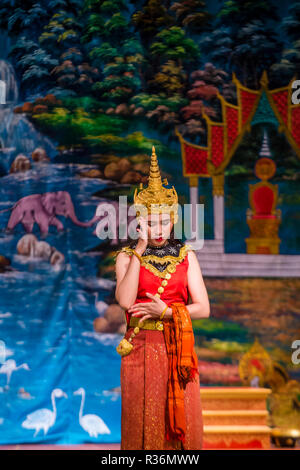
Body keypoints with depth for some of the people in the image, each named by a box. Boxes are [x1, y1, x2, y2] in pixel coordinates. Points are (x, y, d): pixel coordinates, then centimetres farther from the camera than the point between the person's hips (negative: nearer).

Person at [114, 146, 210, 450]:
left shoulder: (185, 256, 8)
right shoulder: (127, 256, 3)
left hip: (178, 348, 2)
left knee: (182, 423, 2)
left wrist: (166, 312, -14)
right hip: (140, 349, -1)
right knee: (143, 424, 0)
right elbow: (125, 301, -15)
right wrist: (140, 249, -13)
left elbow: (203, 308, 2)